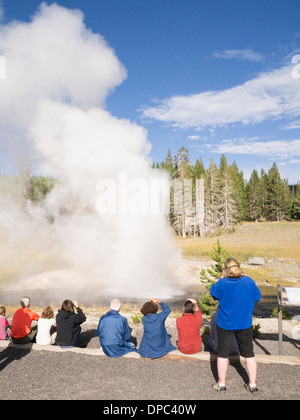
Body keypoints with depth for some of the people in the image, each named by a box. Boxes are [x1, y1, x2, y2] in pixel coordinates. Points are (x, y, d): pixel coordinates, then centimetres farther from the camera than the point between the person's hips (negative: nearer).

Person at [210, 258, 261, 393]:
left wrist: (222, 278, 6)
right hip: (245, 325, 2)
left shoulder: (222, 284, -16)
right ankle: (252, 384, 28)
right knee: (249, 354, 18)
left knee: (223, 354, 14)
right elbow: (258, 297, 2)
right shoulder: (249, 282, -13)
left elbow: (213, 292, 3)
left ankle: (221, 384, 26)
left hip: (225, 325, -1)